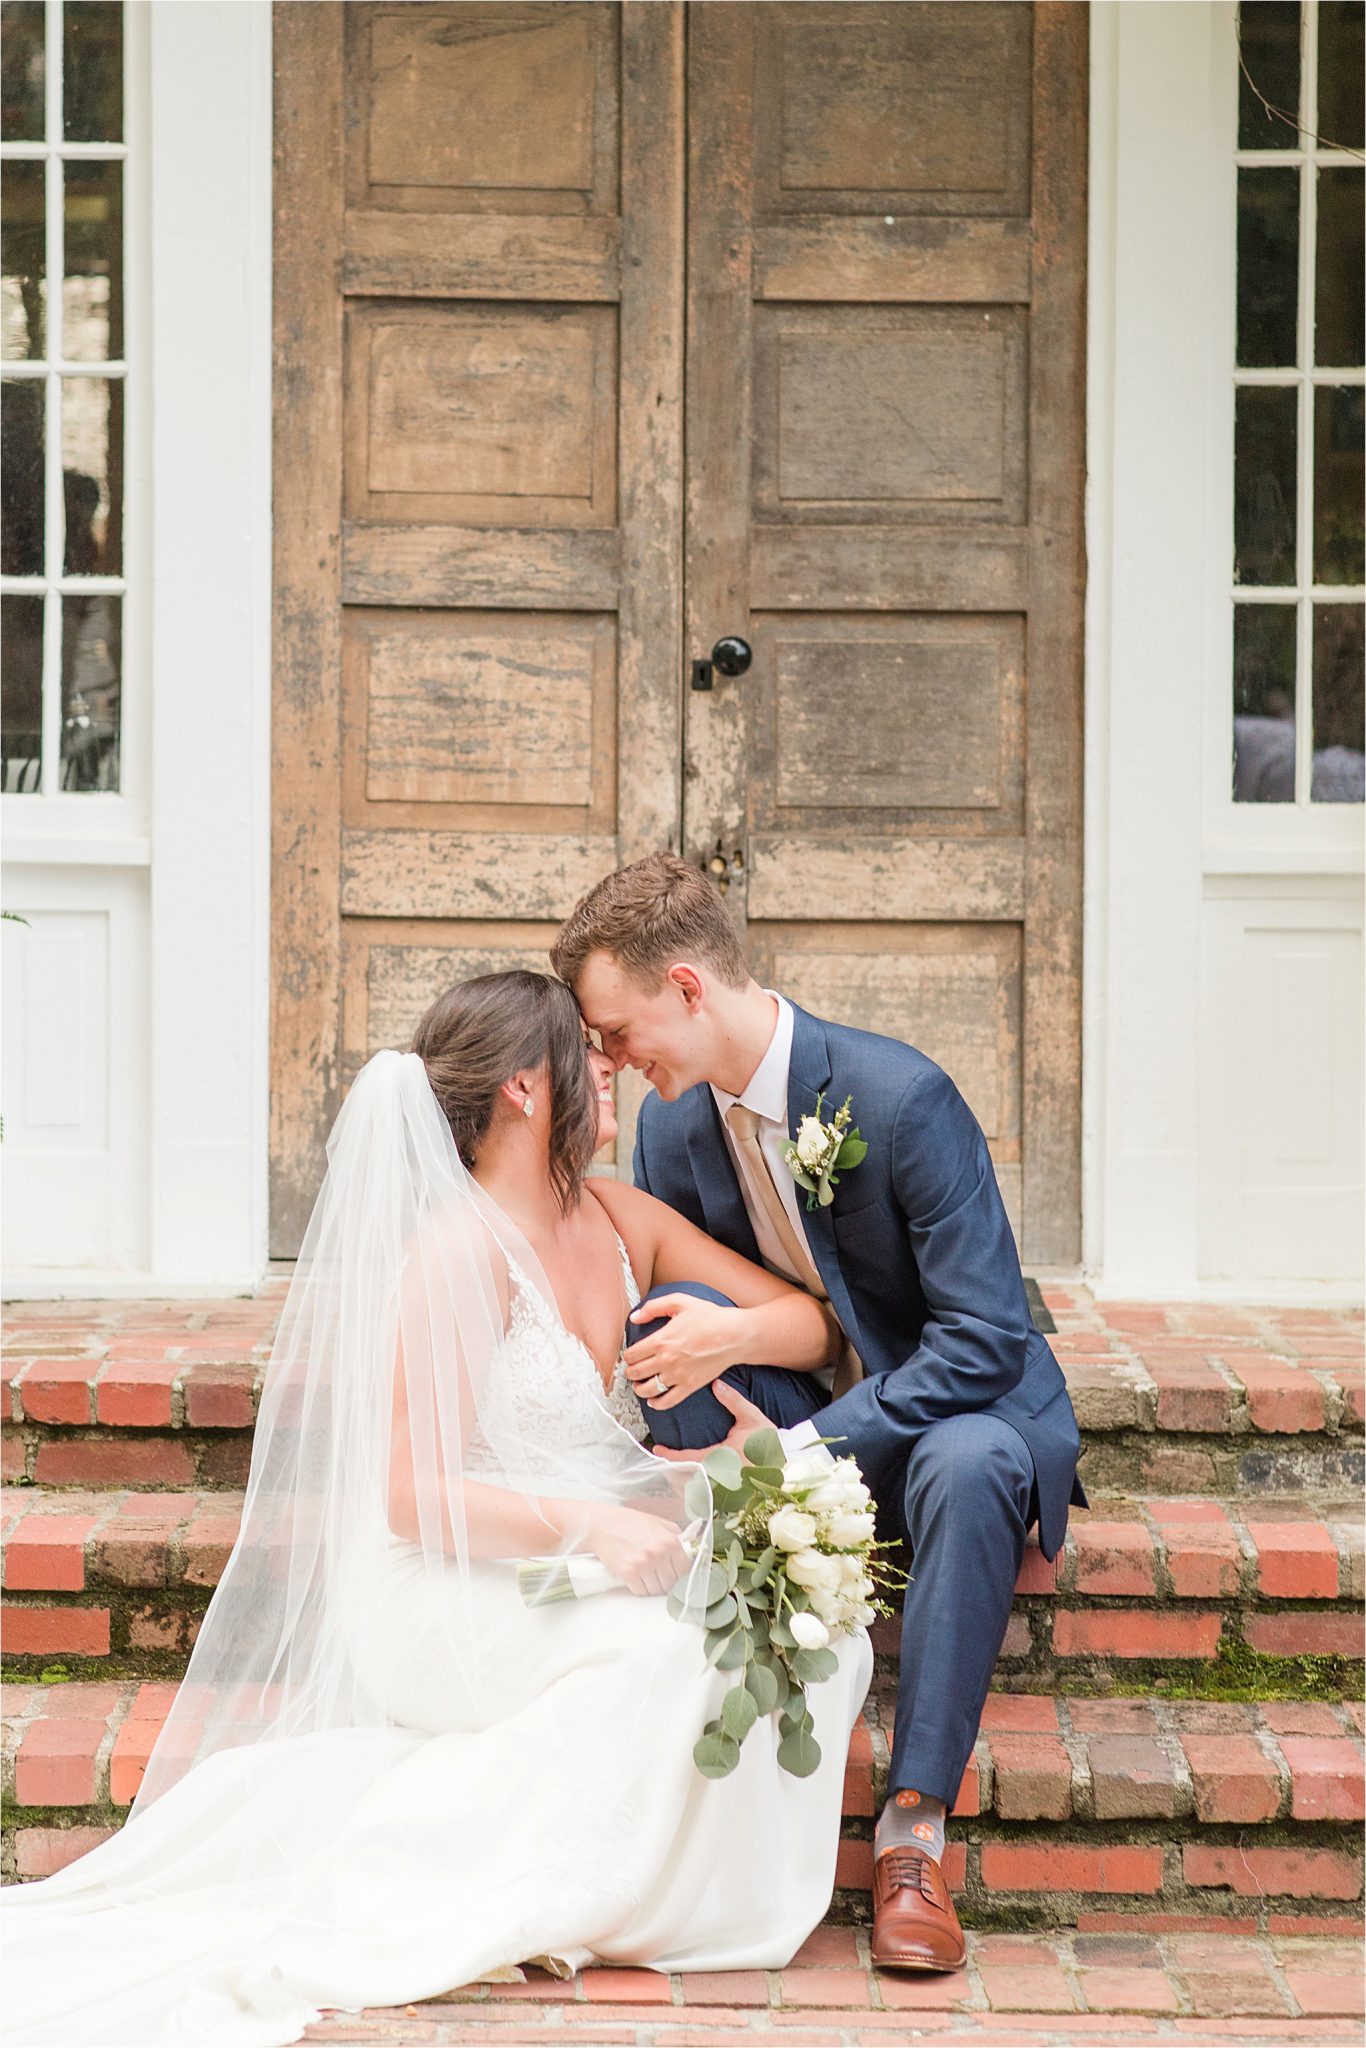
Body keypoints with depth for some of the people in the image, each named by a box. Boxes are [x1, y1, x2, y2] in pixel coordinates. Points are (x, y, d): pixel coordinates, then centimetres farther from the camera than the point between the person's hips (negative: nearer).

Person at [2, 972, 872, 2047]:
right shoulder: (460, 1250, -13)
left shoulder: (622, 1220, 9)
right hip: (459, 1594, -7)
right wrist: (591, 1527, -26)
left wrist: (728, 1332, -12)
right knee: (671, 1651, -33)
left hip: (593, 1587, 7)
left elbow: (814, 1323, 11)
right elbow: (412, 1494, -16)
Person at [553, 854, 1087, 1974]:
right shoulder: (675, 1122, -4)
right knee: (682, 1323, -22)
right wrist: (712, 1338, -20)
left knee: (967, 1463, -39)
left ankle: (912, 1833, -30)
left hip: (959, 1414, -5)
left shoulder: (900, 1096, -24)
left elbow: (985, 1336, -26)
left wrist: (796, 1452, -31)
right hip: (803, 1428, 5)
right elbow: (644, 1316, 6)